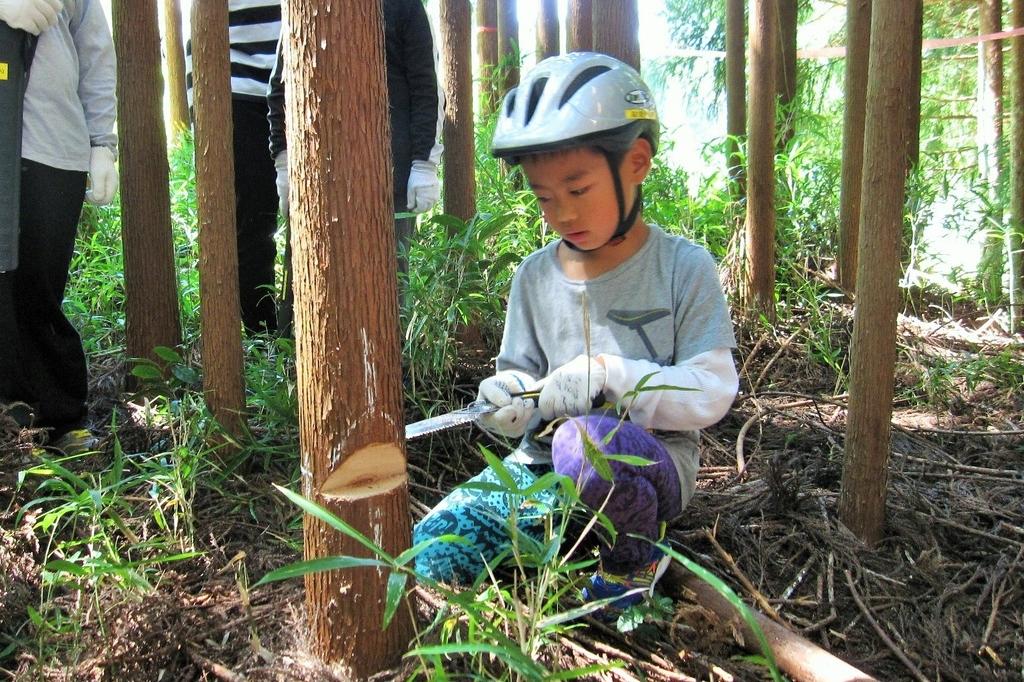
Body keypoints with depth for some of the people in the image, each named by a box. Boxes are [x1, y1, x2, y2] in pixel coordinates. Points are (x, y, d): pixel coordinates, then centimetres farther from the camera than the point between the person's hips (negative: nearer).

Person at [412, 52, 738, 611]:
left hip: (650, 464, -3)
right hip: (543, 462, 4)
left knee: (587, 441, -40)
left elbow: (712, 392, -12)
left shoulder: (684, 269, -7)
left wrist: (609, 374, -24)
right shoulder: (535, 277, 4)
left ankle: (634, 560, -8)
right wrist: (509, 400, -13)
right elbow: (521, 374, 12)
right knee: (428, 557, -12)